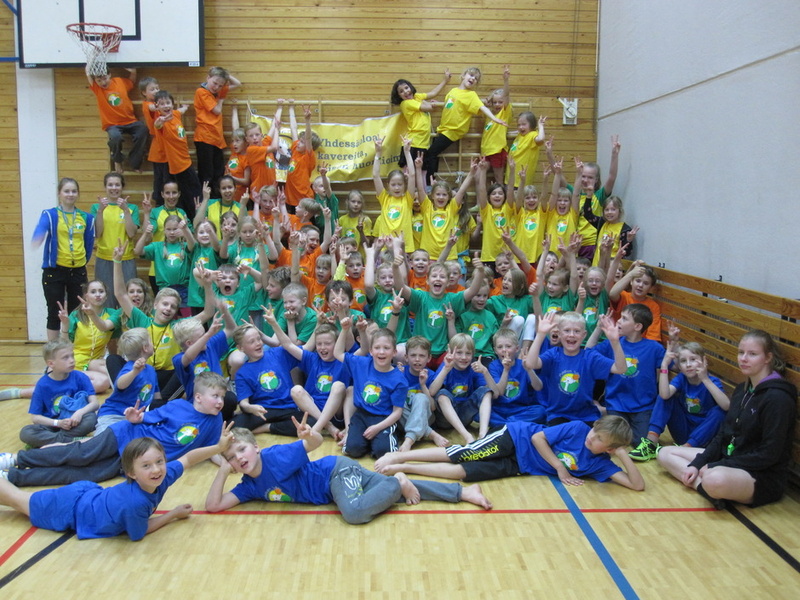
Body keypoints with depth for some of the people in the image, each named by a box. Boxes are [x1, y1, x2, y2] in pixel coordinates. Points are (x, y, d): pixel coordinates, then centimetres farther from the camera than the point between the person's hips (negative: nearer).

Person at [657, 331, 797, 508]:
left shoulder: (778, 398, -17)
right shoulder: (742, 389, 9)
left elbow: (769, 454, -19)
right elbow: (723, 434, 13)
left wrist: (713, 467, -17)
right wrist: (697, 464, 0)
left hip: (765, 477, -10)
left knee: (715, 480, -43)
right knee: (665, 453, 4)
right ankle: (704, 485, -16)